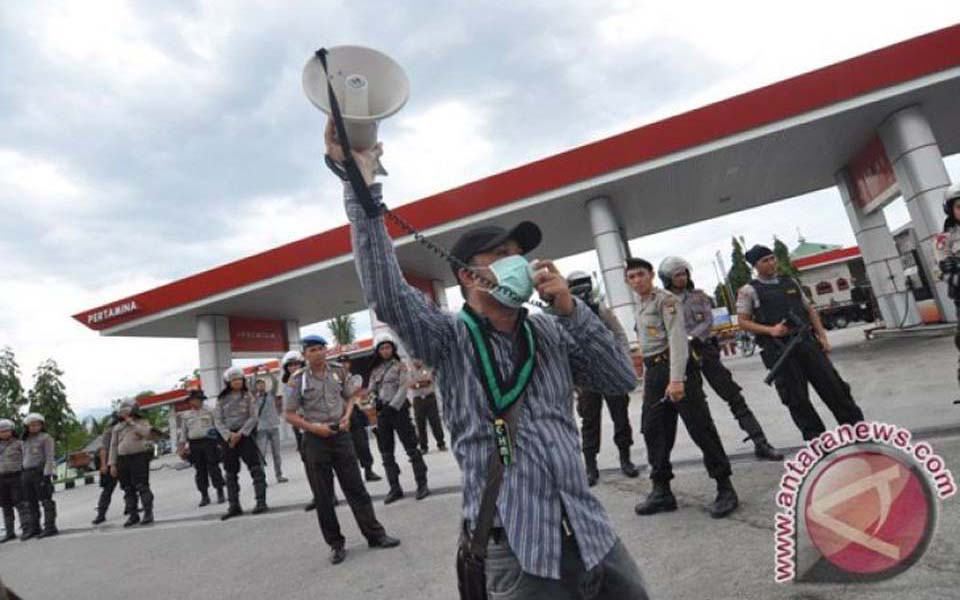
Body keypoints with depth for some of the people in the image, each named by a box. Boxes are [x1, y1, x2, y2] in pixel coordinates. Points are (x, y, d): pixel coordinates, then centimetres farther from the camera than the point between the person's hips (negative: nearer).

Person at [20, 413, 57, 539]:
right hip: (27, 474, 7)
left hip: (41, 471, -6)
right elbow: (25, 460, 18)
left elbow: (50, 457, -11)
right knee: (31, 503, 7)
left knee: (45, 500, -6)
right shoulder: (26, 441, 16)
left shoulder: (46, 437, -4)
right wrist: (23, 477, 12)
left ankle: (50, 528, -4)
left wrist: (47, 475, -19)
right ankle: (33, 529, 13)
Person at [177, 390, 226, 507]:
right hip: (194, 445, 2)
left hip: (209, 442, -2)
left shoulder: (209, 412, 6)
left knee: (213, 469, -3)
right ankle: (204, 496, 15)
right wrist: (181, 448, 7)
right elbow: (182, 433, 14)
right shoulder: (185, 416, 12)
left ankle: (220, 494, 3)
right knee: (200, 471, 6)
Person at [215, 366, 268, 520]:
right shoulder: (222, 399, 7)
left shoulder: (248, 396, 2)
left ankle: (261, 502, -4)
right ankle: (234, 506, 17)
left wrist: (240, 434, -14)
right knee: (230, 473, 8)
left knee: (255, 467, -7)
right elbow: (217, 420, 2)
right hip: (228, 437, 3)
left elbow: (253, 417, -4)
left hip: (246, 435, -3)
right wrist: (229, 435, -12)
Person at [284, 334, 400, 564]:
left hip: (341, 434, 2)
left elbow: (349, 397, 14)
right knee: (323, 496, 7)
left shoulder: (339, 373, 2)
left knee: (356, 487, 6)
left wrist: (347, 416, -5)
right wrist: (314, 427, -15)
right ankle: (336, 544, 20)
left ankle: (375, 534, 14)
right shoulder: (297, 380, -6)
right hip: (315, 439, -2)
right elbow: (289, 414, -4)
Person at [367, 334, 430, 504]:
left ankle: (422, 484, 2)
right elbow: (371, 391, 9)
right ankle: (395, 488, 15)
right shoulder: (375, 370, 14)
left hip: (398, 409, -5)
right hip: (382, 413, 5)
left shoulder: (399, 365, 2)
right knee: (386, 453, 7)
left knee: (411, 448, -4)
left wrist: (393, 406, -17)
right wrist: (374, 403, -10)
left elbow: (403, 388, -8)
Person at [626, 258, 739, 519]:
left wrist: (676, 379, -25)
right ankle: (662, 491, 16)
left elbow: (677, 339, -17)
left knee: (700, 427, -5)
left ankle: (725, 488, 6)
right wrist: (647, 382, 18)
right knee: (654, 431, 7)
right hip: (653, 372, 8)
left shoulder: (665, 299, -7)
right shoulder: (640, 307, 18)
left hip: (675, 367, -8)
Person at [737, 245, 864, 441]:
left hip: (807, 342, 4)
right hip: (779, 350, -4)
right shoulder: (749, 290, 0)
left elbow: (810, 310, 18)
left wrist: (822, 336, 9)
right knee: (797, 398, 3)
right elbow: (742, 322, -4)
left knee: (832, 385, 7)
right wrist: (770, 330, -16)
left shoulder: (790, 283, 15)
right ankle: (816, 437, 16)